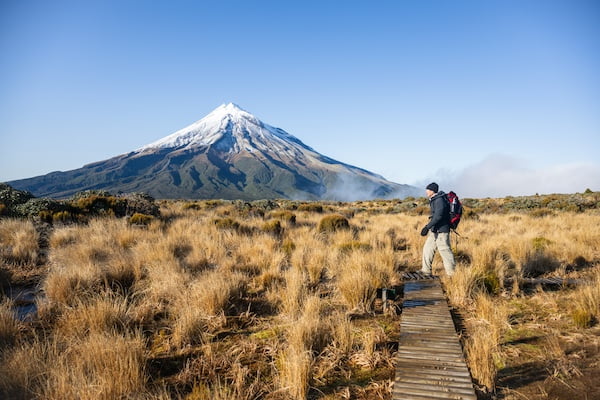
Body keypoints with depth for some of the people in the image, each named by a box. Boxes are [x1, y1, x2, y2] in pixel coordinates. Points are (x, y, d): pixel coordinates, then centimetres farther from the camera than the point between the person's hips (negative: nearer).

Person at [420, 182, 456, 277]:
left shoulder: (440, 200, -18)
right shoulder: (434, 200, 13)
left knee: (444, 250, -4)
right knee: (428, 248, 12)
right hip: (435, 230, 10)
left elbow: (438, 216, -28)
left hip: (441, 230, -10)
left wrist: (427, 227, -31)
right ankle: (426, 270, 20)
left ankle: (452, 273, 6)